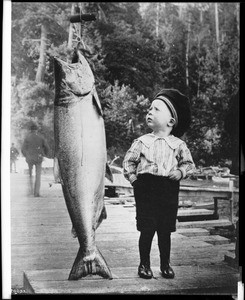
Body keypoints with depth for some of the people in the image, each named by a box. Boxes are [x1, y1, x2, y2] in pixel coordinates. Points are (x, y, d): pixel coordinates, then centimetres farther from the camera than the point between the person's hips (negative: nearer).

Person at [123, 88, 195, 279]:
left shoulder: (178, 144, 4)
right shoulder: (142, 141, 3)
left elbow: (189, 163, 9)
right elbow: (128, 161, 8)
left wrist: (180, 172, -9)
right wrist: (133, 178, -4)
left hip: (169, 189, 1)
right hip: (146, 188, -1)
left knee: (165, 231, 9)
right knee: (146, 230, 1)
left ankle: (165, 264, 25)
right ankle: (144, 264, 17)